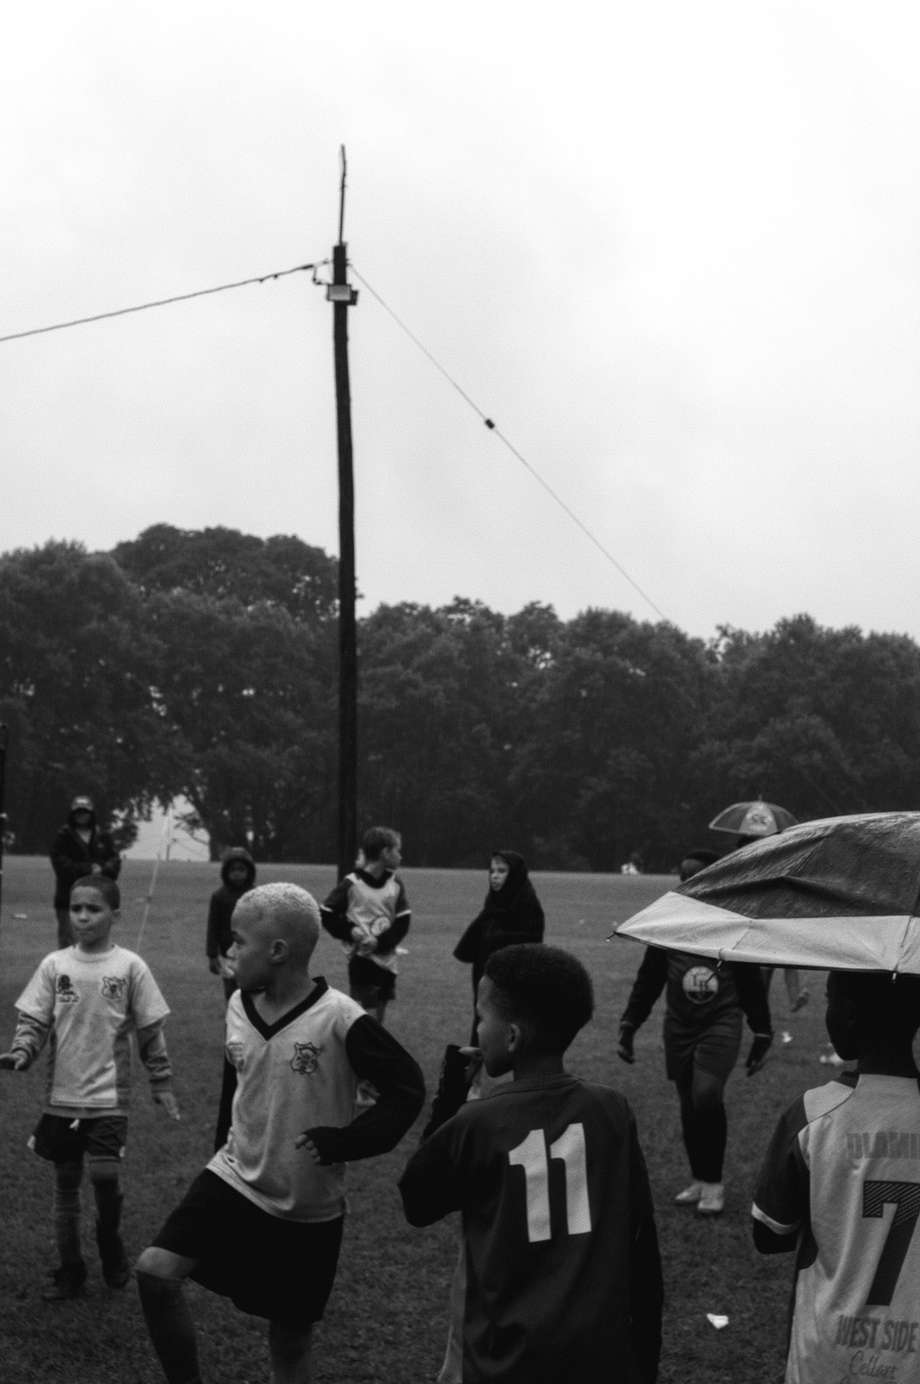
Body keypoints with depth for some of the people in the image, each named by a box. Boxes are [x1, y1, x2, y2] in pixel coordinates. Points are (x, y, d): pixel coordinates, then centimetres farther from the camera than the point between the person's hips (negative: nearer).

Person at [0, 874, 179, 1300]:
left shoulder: (130, 967, -5)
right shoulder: (55, 965, 0)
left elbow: (150, 1031, 0)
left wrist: (163, 1087, 1)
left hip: (108, 1095, -2)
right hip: (62, 1095, 3)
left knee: (104, 1174, -16)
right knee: (65, 1181, 9)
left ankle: (109, 1240, 14)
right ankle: (70, 1268, 24)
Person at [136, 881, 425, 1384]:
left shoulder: (342, 1022, -21)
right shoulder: (239, 1006, -3)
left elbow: (407, 1089, -13)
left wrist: (343, 1142, -19)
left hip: (307, 1211, -4)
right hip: (235, 1179, 4)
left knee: (290, 1342, 8)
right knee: (155, 1270, -15)